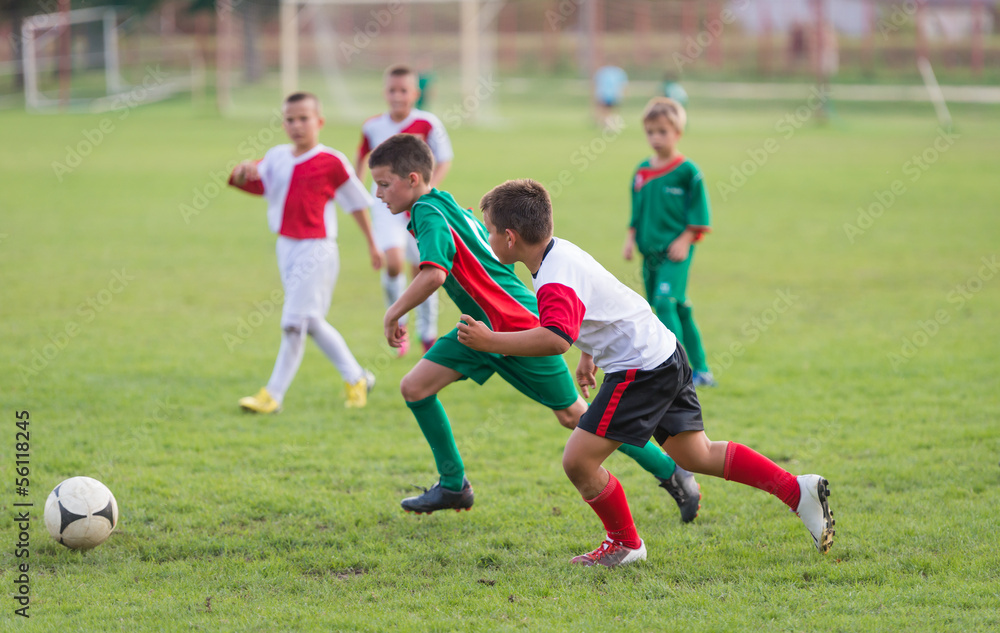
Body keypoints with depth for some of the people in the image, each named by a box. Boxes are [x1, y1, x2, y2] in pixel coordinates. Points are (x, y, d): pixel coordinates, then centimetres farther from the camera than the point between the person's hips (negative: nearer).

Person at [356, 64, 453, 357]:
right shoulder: (373, 127, -2)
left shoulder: (427, 124, -10)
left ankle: (428, 336, 25)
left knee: (422, 269, 7)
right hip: (386, 202, 0)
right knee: (393, 261, -20)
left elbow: (444, 160, -4)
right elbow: (362, 155, 17)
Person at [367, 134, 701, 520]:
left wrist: (394, 314, -21)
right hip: (485, 328, 10)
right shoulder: (449, 207, 11)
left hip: (518, 327, -10)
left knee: (573, 415, 1)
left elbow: (434, 274, -35)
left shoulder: (428, 212, -18)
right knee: (414, 388, 2)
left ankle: (672, 473, 12)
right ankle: (453, 486, 13)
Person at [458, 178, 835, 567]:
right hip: (663, 356, 11)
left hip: (641, 370, -11)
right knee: (696, 455, 18)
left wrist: (491, 341, -35)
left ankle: (625, 543, 11)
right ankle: (798, 491, 15)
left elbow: (555, 339, -41)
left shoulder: (555, 281, -22)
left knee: (578, 460, -8)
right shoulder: (560, 251, 10)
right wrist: (589, 354, 32)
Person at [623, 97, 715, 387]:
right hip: (650, 251, 6)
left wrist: (684, 240, -13)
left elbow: (698, 212, -6)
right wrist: (631, 238, 11)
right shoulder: (641, 171, 11)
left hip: (675, 251, -6)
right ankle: (701, 370, 20)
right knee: (679, 310, 10)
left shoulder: (687, 171, -6)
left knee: (664, 302, -20)